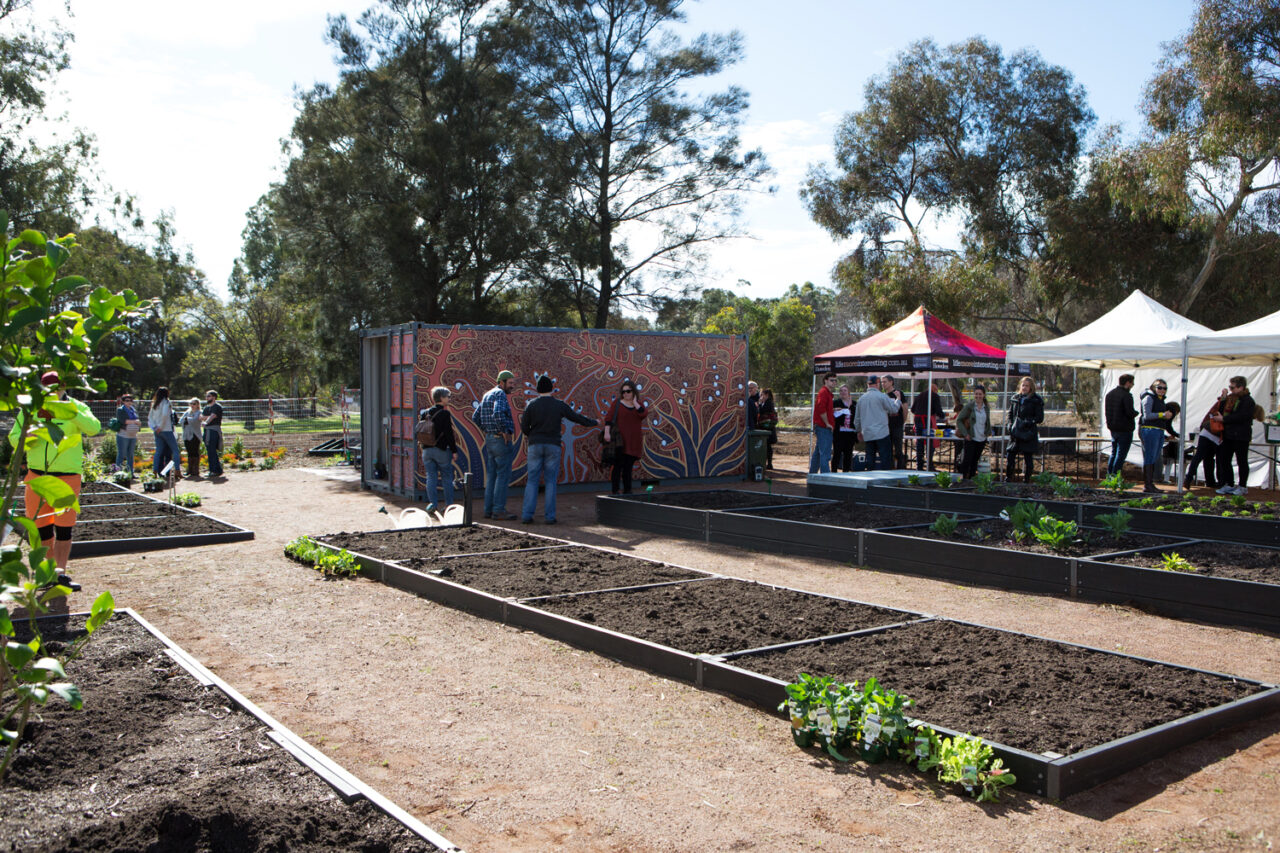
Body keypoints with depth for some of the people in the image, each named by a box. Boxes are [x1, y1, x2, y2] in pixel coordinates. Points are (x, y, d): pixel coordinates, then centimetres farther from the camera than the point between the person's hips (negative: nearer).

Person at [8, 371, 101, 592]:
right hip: (37, 475, 3)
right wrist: (27, 439, -17)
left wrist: (72, 414, -35)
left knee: (64, 527, -4)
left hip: (68, 477, -3)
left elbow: (94, 428, -20)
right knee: (42, 527, 9)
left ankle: (61, 572, 4)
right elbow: (14, 437, 5)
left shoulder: (76, 408, -3)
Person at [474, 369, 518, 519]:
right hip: (502, 440, -9)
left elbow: (475, 417, 22)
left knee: (491, 476, 11)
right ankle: (499, 510, -5)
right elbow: (498, 414, -31)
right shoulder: (500, 394, -13)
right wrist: (505, 431, -19)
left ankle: (489, 509, 13)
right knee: (503, 475, -5)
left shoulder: (487, 395, 17)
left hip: (489, 440, 9)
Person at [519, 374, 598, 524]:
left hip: (535, 445, 0)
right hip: (553, 446, 0)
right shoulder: (559, 405, 1)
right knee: (550, 481, 5)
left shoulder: (532, 405, -1)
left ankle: (527, 515, -2)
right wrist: (593, 422, 27)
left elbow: (524, 425, -1)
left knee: (532, 480, 4)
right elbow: (577, 418, 9)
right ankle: (550, 516, 2)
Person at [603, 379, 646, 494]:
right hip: (619, 440, -3)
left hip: (633, 441, 3)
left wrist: (635, 402, -8)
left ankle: (627, 491, 13)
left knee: (628, 467, 7)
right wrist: (607, 432, -18)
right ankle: (614, 491, -4)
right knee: (618, 465, -7)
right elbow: (608, 418, -5)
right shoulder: (617, 402, 2)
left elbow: (643, 415, -10)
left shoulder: (639, 405, 11)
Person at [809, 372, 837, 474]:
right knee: (825, 454, -11)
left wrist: (833, 410, 18)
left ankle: (812, 474, 24)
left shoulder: (828, 393, 22)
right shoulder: (824, 392, -12)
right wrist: (827, 423, -18)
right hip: (824, 428, -11)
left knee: (817, 453, 16)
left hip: (821, 427, 11)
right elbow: (821, 409, -24)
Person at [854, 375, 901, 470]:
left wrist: (859, 431, 29)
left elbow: (857, 418, 18)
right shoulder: (882, 396, -7)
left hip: (867, 434, 5)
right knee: (884, 456, -2)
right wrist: (898, 400, 17)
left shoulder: (861, 398, 11)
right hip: (881, 432, -5)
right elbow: (894, 409, -1)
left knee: (870, 457, 8)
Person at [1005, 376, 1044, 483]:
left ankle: (1027, 481, 11)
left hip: (1028, 435, -4)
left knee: (1028, 458, 2)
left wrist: (1026, 423, -16)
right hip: (1015, 434, 4)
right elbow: (1010, 414, 20)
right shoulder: (1015, 398, 11)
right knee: (1010, 457, 2)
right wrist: (1010, 425, 3)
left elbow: (1040, 418, -5)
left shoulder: (1036, 400, -3)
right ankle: (1008, 479, 13)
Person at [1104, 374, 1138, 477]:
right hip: (1124, 429, -8)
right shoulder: (1126, 395, -16)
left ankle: (1109, 476, 19)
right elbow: (1130, 413, -21)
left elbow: (1106, 410, 16)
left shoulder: (1109, 394, 10)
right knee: (1121, 455, -3)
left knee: (1114, 453, 17)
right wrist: (1136, 412, -1)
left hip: (1113, 428, 8)